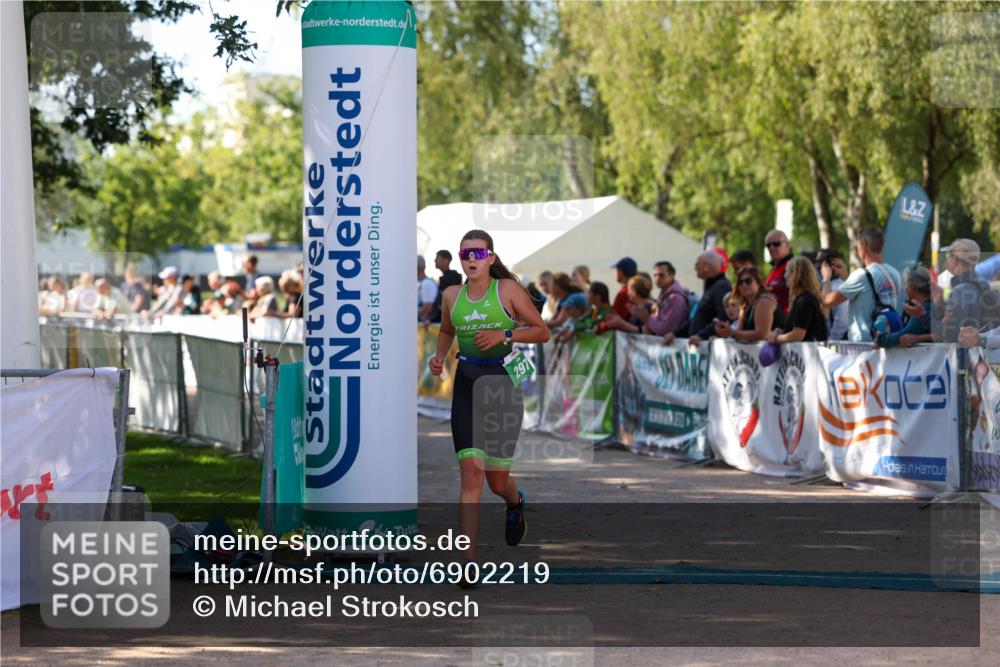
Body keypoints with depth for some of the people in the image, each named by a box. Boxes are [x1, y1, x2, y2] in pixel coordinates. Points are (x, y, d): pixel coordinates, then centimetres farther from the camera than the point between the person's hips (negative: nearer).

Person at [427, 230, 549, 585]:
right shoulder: (452, 295, 6)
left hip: (503, 383, -2)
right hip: (466, 384, 2)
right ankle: (468, 560, -12)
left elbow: (542, 331, 0)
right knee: (471, 474, -11)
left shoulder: (508, 290, -4)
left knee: (497, 480, 6)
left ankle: (515, 502, 45)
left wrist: (504, 335, -15)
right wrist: (439, 356, 5)